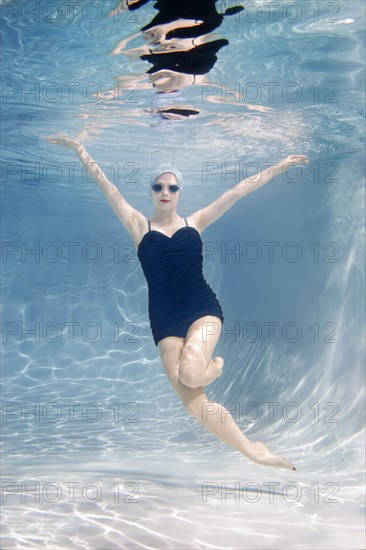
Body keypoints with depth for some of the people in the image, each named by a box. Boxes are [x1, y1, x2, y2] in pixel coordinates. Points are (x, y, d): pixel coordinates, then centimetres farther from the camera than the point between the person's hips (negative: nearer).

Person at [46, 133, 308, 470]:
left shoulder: (194, 223, 9)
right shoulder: (139, 226, 8)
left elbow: (238, 191, 8)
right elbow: (107, 187, 3)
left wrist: (279, 167, 11)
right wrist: (80, 151, -1)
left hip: (204, 309, 0)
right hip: (165, 319, 1)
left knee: (190, 374, -29)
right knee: (193, 403, -8)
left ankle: (215, 366, 9)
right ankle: (253, 451, 11)